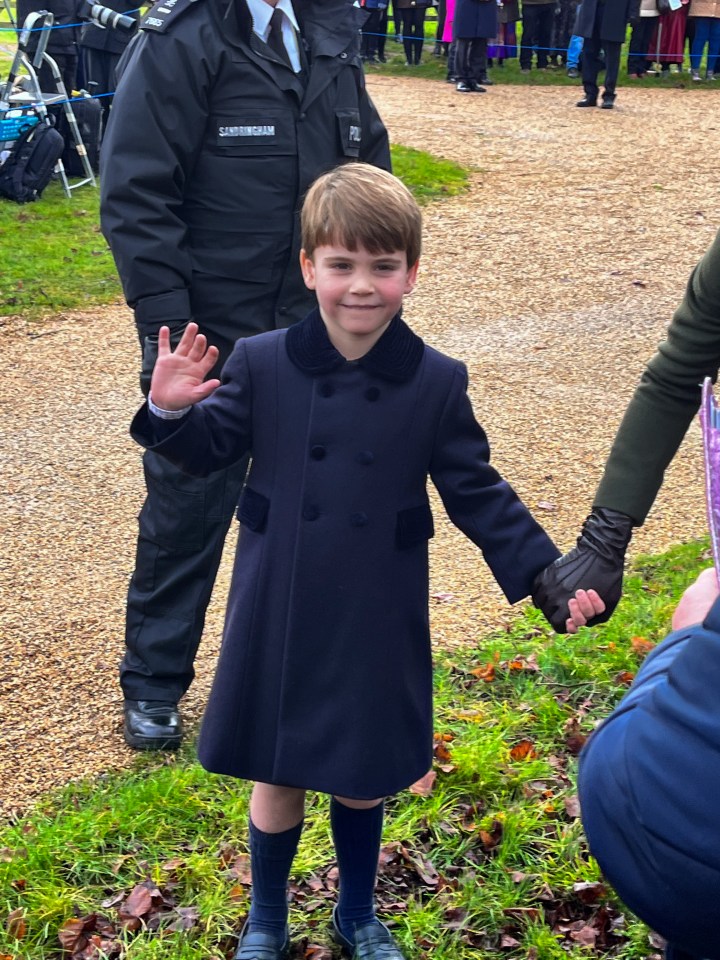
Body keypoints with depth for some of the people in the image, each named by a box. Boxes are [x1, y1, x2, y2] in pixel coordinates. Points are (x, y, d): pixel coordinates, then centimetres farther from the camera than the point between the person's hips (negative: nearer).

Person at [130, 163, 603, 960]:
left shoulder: (437, 383, -5)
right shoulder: (262, 364, -6)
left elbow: (478, 495, -1)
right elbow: (208, 449, 3)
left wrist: (549, 574, -9)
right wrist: (172, 410, -18)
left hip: (377, 625, 0)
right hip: (279, 619, 0)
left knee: (363, 775, 16)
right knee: (277, 775, 12)